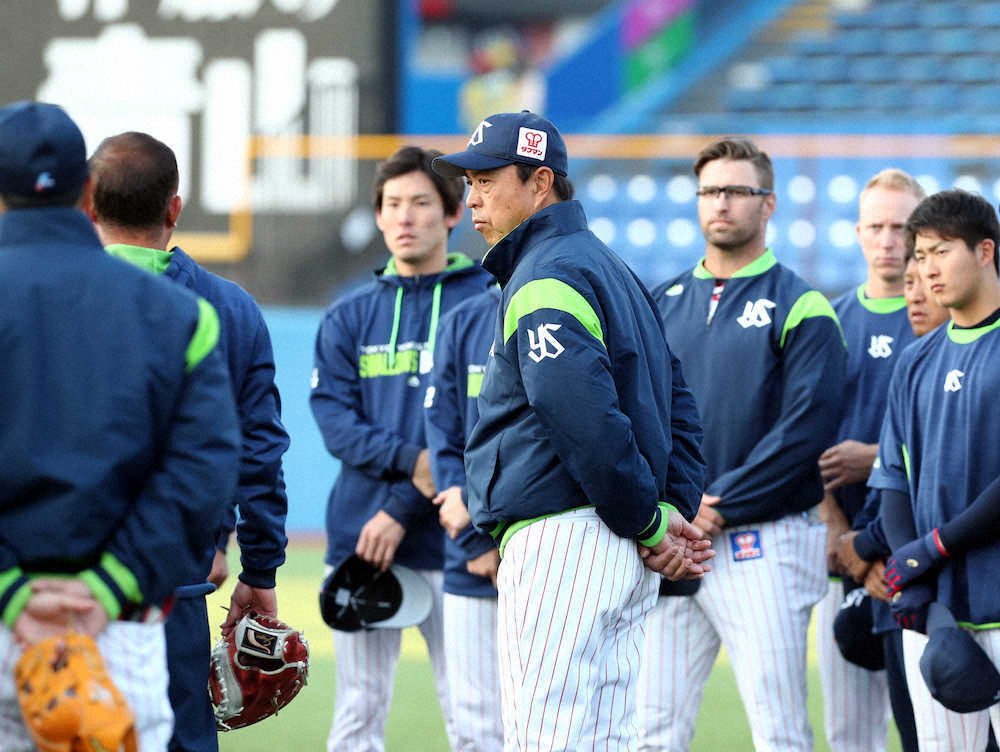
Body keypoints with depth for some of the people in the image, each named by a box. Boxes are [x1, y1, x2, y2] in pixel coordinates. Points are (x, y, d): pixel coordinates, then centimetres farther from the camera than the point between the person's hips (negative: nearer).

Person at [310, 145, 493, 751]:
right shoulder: (350, 317, 14)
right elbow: (333, 417, 2)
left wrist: (403, 508, -14)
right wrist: (409, 460, -16)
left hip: (448, 541, -3)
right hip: (358, 538, 3)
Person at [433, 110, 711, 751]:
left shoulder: (543, 282, -12)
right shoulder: (610, 268, 22)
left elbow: (588, 421, -22)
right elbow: (677, 403, 21)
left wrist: (650, 524, -13)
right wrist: (674, 511, 9)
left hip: (561, 541, -10)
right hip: (621, 553, 10)